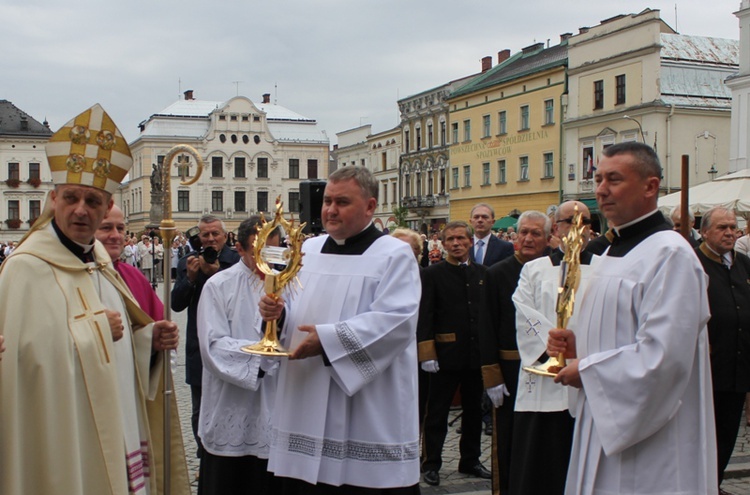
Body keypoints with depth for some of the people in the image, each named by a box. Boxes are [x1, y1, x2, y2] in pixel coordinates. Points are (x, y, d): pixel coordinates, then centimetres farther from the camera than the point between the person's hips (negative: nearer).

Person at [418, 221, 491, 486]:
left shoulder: (482, 273, 8)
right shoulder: (432, 274, -4)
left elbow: (489, 311, 7)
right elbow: (424, 316, -8)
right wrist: (427, 353, -14)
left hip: (477, 354, 5)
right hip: (446, 354, -4)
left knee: (474, 411, 15)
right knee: (437, 413, 5)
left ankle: (470, 460, 30)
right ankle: (431, 464, 16)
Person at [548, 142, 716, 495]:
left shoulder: (670, 254, -17)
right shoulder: (615, 251, 14)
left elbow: (663, 356, -25)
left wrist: (587, 369, -14)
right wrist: (577, 347, 2)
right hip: (606, 425, 9)